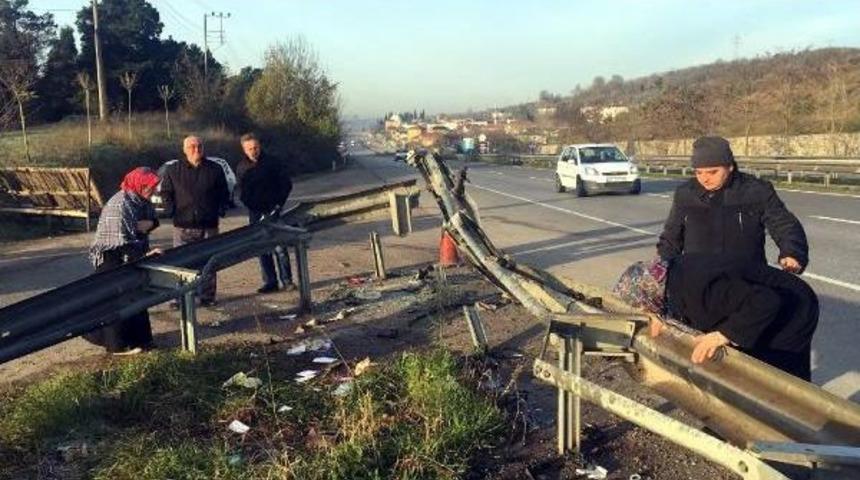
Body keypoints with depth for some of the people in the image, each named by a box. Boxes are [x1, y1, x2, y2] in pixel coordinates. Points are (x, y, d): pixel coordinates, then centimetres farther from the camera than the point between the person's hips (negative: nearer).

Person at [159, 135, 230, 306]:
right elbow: (165, 193, 9)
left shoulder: (215, 169, 6)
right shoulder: (173, 170, 5)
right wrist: (172, 211, -2)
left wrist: (220, 210, 1)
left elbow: (224, 194, 12)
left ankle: (207, 297, 15)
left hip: (208, 225, 1)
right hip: (183, 226, -1)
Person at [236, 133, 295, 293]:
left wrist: (278, 204, -8)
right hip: (255, 213, 3)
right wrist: (249, 204, -5)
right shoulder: (241, 167, 7)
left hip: (273, 210, -3)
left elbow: (286, 184, -2)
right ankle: (270, 282, 11)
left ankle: (287, 280, 3)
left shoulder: (273, 162, -4)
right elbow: (242, 191, 10)